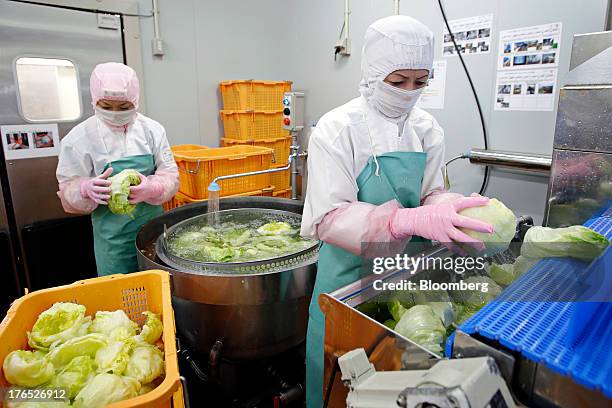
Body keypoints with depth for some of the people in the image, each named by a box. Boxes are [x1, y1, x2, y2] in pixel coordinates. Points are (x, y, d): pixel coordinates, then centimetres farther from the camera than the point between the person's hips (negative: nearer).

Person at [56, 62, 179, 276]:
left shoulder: (152, 130, -4)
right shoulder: (79, 138, -7)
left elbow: (170, 175, -1)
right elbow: (68, 191, -2)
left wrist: (151, 188, -23)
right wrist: (87, 189, -25)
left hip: (153, 225, 2)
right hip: (112, 235, -1)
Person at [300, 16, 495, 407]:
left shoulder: (427, 129, 0)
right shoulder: (337, 129, -16)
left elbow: (431, 193, 4)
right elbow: (329, 218, -23)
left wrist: (455, 210, -20)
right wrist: (409, 220, -36)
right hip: (351, 270, -4)